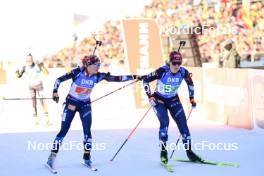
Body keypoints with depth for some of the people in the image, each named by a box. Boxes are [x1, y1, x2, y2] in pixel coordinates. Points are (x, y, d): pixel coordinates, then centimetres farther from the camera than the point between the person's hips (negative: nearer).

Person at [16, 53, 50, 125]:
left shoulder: (38, 65, -19)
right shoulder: (25, 67, -9)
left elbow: (47, 73, -23)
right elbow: (19, 76, -3)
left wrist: (42, 66, -40)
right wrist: (17, 73, -26)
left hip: (39, 85, -3)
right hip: (31, 86, 3)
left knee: (42, 101, -9)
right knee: (33, 102, 2)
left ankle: (47, 119, -7)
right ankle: (36, 120, 4)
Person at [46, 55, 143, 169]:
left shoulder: (97, 76, -10)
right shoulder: (78, 72, -21)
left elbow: (116, 78, -9)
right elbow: (59, 79, -14)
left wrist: (134, 77, -13)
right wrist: (55, 91, -27)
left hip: (85, 105, 3)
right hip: (71, 103, -3)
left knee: (87, 131, -5)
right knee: (64, 130, -6)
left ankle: (87, 157, 11)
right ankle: (52, 156, 1)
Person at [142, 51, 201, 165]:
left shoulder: (183, 72, -16)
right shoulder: (162, 71, -27)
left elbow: (190, 83, 7)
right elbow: (145, 80, -17)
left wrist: (191, 97, 6)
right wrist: (150, 96, -20)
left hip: (174, 100, 4)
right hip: (159, 100, -3)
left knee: (183, 123, -5)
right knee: (164, 122, -23)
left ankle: (189, 152, 8)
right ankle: (163, 152, -11)